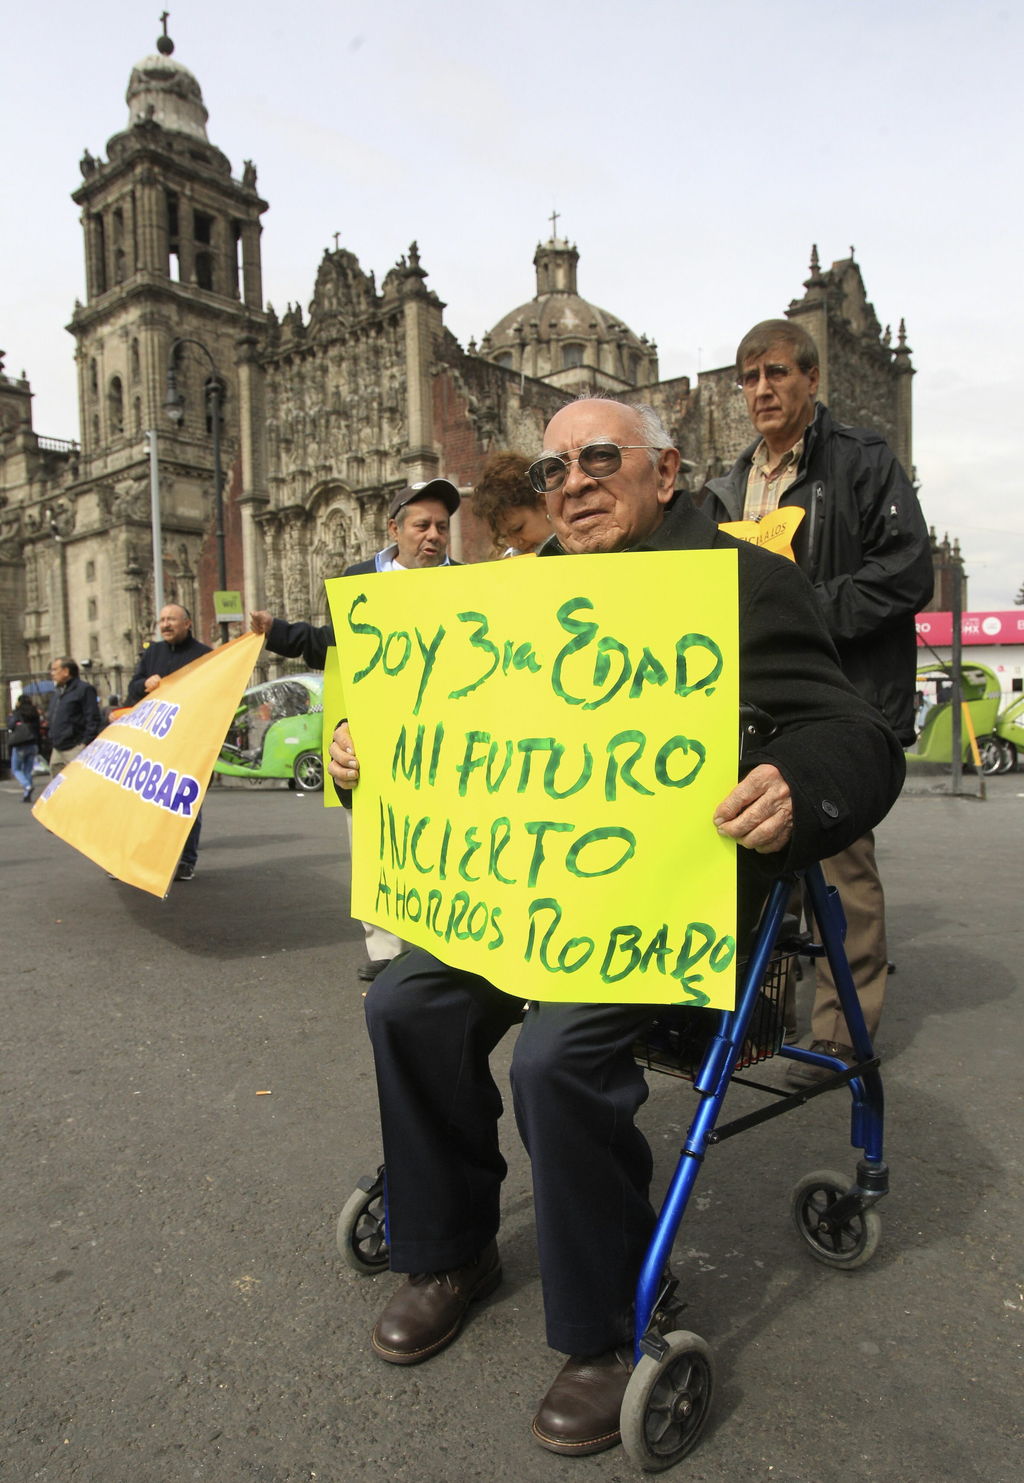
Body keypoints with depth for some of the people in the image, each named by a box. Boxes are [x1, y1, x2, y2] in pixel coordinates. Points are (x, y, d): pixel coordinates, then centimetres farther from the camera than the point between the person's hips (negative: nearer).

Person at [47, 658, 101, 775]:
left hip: (76, 749, -9)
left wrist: (85, 743, -19)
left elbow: (93, 719, -14)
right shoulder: (56, 692, 20)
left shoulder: (84, 689, -8)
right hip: (57, 750, 9)